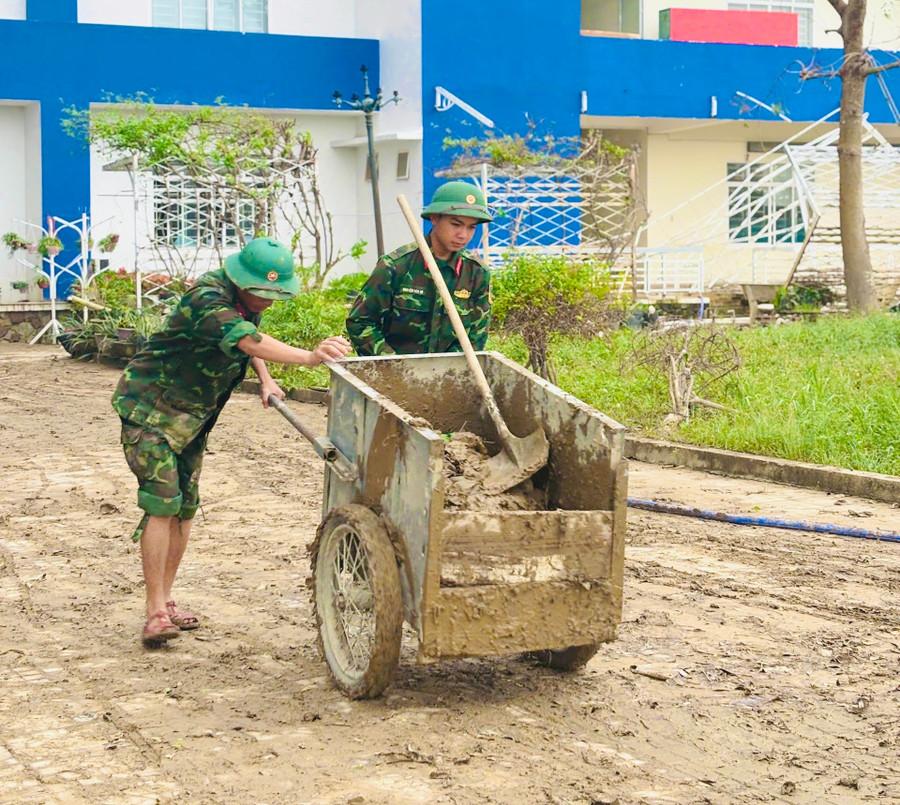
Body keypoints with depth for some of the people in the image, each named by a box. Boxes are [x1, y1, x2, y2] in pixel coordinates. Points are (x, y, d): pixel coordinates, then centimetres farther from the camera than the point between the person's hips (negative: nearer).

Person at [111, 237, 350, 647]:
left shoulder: (245, 300, 1)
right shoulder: (208, 298, -27)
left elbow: (248, 339, 22)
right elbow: (250, 342, -44)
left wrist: (265, 381, 6)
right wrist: (309, 357, -56)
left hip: (191, 414, 9)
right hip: (150, 407, -9)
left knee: (185, 505, 9)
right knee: (162, 501, -15)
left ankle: (165, 600, 18)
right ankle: (156, 613, -14)